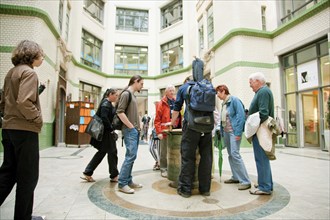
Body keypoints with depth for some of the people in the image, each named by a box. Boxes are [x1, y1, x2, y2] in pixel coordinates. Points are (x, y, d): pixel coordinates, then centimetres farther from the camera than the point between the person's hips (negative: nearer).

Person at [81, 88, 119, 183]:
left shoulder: (109, 104, 15)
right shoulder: (106, 104, -16)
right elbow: (104, 118, -25)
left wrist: (111, 129, 10)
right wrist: (111, 129, -16)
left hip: (107, 133, 10)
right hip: (106, 133, -10)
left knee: (102, 152, 15)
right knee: (112, 152, 3)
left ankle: (87, 173, 21)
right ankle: (114, 176, 18)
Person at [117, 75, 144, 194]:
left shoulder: (133, 95, 19)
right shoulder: (126, 93, -8)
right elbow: (120, 112, -17)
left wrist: (137, 127, 15)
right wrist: (131, 126, -15)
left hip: (135, 130, 9)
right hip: (130, 130, -9)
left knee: (131, 156, 10)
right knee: (131, 156, -11)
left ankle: (128, 181, 18)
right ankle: (122, 183, -3)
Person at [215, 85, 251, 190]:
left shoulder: (234, 100, -10)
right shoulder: (224, 103, 14)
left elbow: (241, 115, -16)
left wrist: (238, 133, -20)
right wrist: (221, 131, 10)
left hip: (234, 131, -9)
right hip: (226, 132, 9)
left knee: (235, 154, -13)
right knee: (230, 155, 12)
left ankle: (245, 181, -5)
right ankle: (236, 177, 24)